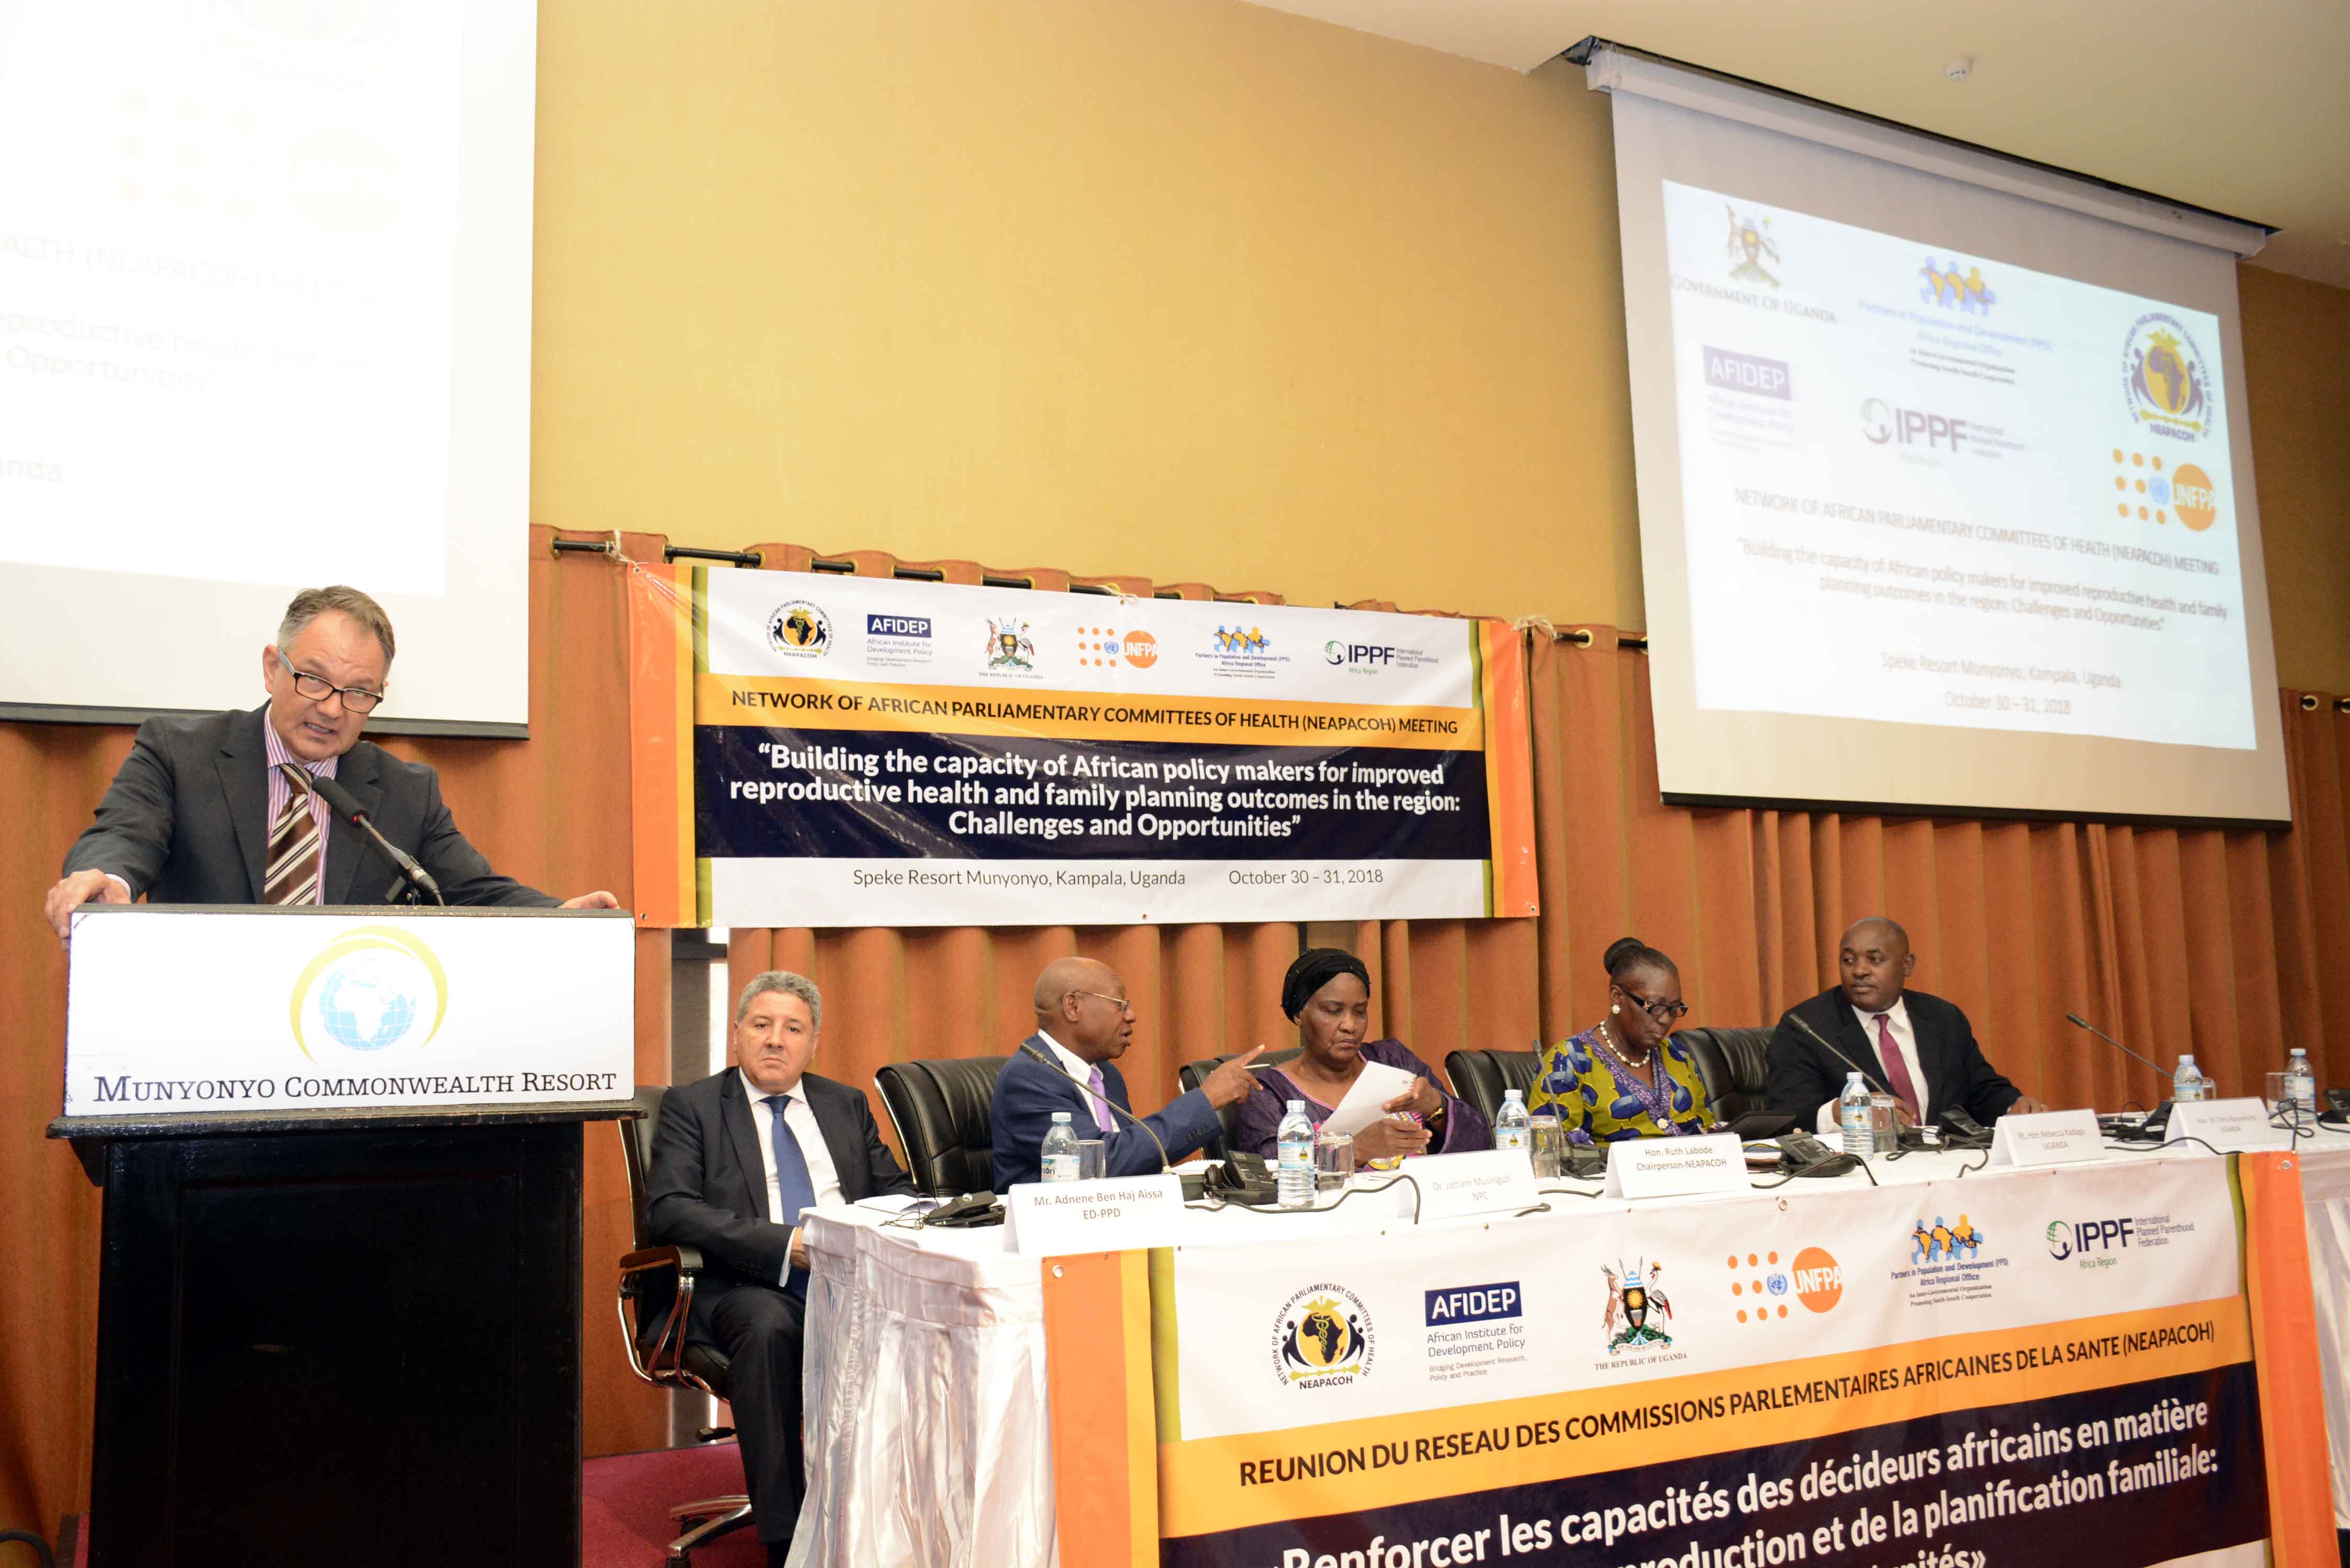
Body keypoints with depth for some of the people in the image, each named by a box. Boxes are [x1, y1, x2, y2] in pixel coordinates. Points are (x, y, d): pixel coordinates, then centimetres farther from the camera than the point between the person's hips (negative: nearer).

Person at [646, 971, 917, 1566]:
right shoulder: (691, 1106, 8)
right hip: (747, 1286, -3)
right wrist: (784, 1244, -17)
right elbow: (669, 1209, -6)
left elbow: (898, 1189, 19)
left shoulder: (846, 1105, 21)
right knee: (767, 1326, -37)